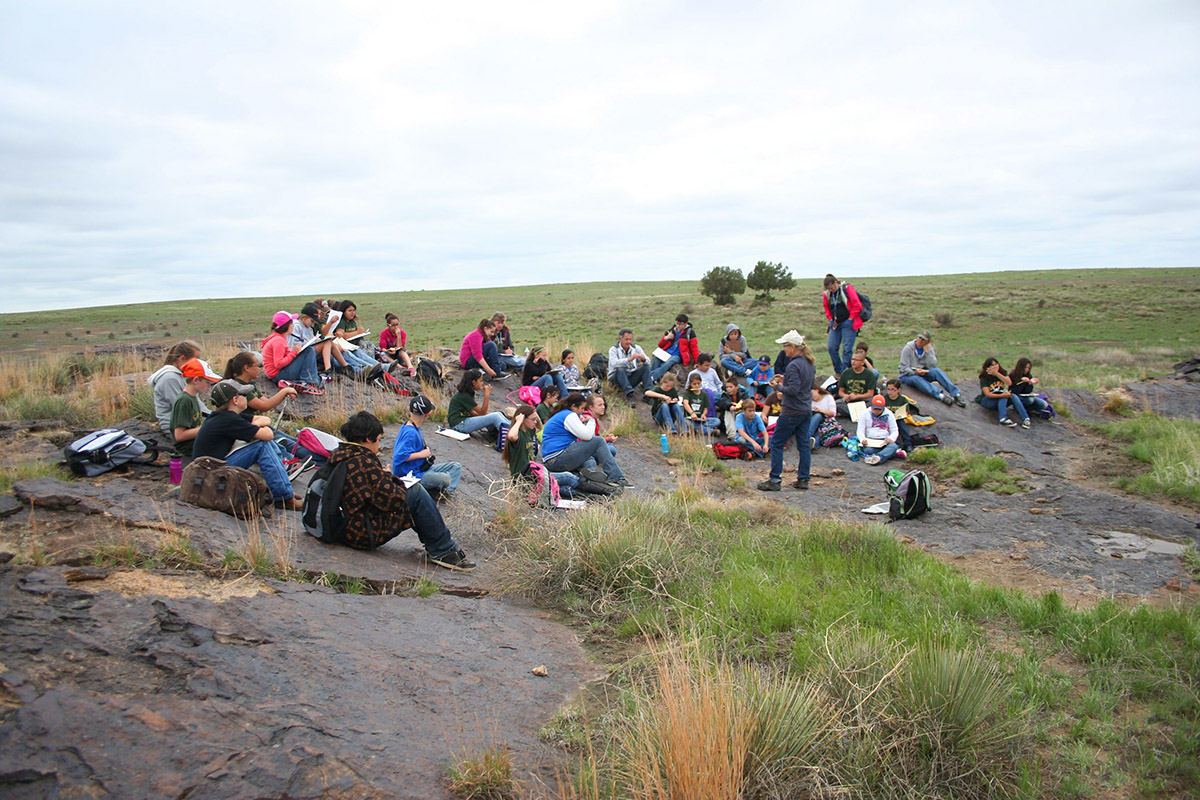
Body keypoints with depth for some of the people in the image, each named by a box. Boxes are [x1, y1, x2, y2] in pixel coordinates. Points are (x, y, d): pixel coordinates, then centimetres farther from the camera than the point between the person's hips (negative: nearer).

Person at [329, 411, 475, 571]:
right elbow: (393, 499, -20)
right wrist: (400, 484, -1)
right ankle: (443, 551, 0)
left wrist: (383, 475, 11)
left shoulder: (338, 456, 6)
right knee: (417, 494, -9)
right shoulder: (363, 463, -23)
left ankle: (434, 547, 13)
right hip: (365, 535, -10)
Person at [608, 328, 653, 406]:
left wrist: (643, 359, -29)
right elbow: (614, 363, -27)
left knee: (646, 367, -16)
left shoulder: (636, 348, 5)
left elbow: (648, 361, -5)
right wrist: (629, 359, -39)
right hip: (616, 378, -4)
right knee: (620, 369, -34)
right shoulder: (613, 349, -6)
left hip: (632, 378, 4)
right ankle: (629, 394, -46)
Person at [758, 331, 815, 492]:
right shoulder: (809, 363, 9)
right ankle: (803, 479, 14)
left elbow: (793, 390, -24)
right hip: (807, 411, 9)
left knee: (776, 444, 0)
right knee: (803, 445, 11)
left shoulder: (794, 365, -19)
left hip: (792, 412, -9)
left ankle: (774, 480, 2)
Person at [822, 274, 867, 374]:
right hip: (835, 324, 5)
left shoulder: (847, 289, -7)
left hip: (848, 323, -5)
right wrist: (831, 319, 11)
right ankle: (838, 371, 13)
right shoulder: (826, 294, 7)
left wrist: (850, 319, -7)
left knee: (846, 349, -9)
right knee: (831, 348, -2)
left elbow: (857, 306, -8)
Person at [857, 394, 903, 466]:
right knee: (867, 450, -37)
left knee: (894, 446, -35)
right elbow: (860, 431, 4)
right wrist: (862, 439, -19)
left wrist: (891, 438, -16)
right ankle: (895, 452, -32)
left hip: (885, 441, 1)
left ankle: (878, 457, -63)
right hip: (870, 440, -1)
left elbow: (895, 431, 9)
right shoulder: (865, 414, 9)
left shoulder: (889, 414, 11)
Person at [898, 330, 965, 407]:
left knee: (936, 371, -25)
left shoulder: (929, 348, 2)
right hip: (908, 375, -3)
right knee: (916, 379, -37)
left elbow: (933, 366, -9)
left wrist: (928, 352, -18)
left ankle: (956, 394, -36)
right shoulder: (908, 348, -9)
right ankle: (941, 395, -56)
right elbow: (904, 368, -13)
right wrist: (915, 372, -30)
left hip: (923, 373, 3)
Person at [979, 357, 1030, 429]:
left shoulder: (1002, 373, 3)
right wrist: (1002, 395, -33)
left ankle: (1025, 418, -38)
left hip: (1001, 400, 4)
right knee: (1004, 397, -31)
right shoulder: (984, 378, -10)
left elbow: (1009, 383, -18)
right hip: (988, 401, -4)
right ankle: (1003, 419, -48)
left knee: (1013, 396, -26)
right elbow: (987, 394, -20)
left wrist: (996, 373, -25)